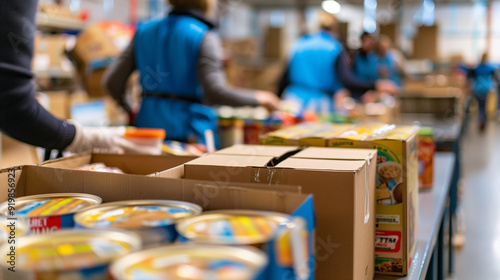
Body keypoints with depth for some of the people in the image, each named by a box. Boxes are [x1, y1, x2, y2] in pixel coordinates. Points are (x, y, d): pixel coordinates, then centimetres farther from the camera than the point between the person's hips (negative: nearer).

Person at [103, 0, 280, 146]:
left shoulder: (144, 31, 9)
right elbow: (215, 92, -18)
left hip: (147, 124, 5)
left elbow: (112, 80, 6)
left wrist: (128, 109, 24)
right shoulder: (204, 36, -7)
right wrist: (257, 98, -4)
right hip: (188, 131, -5)